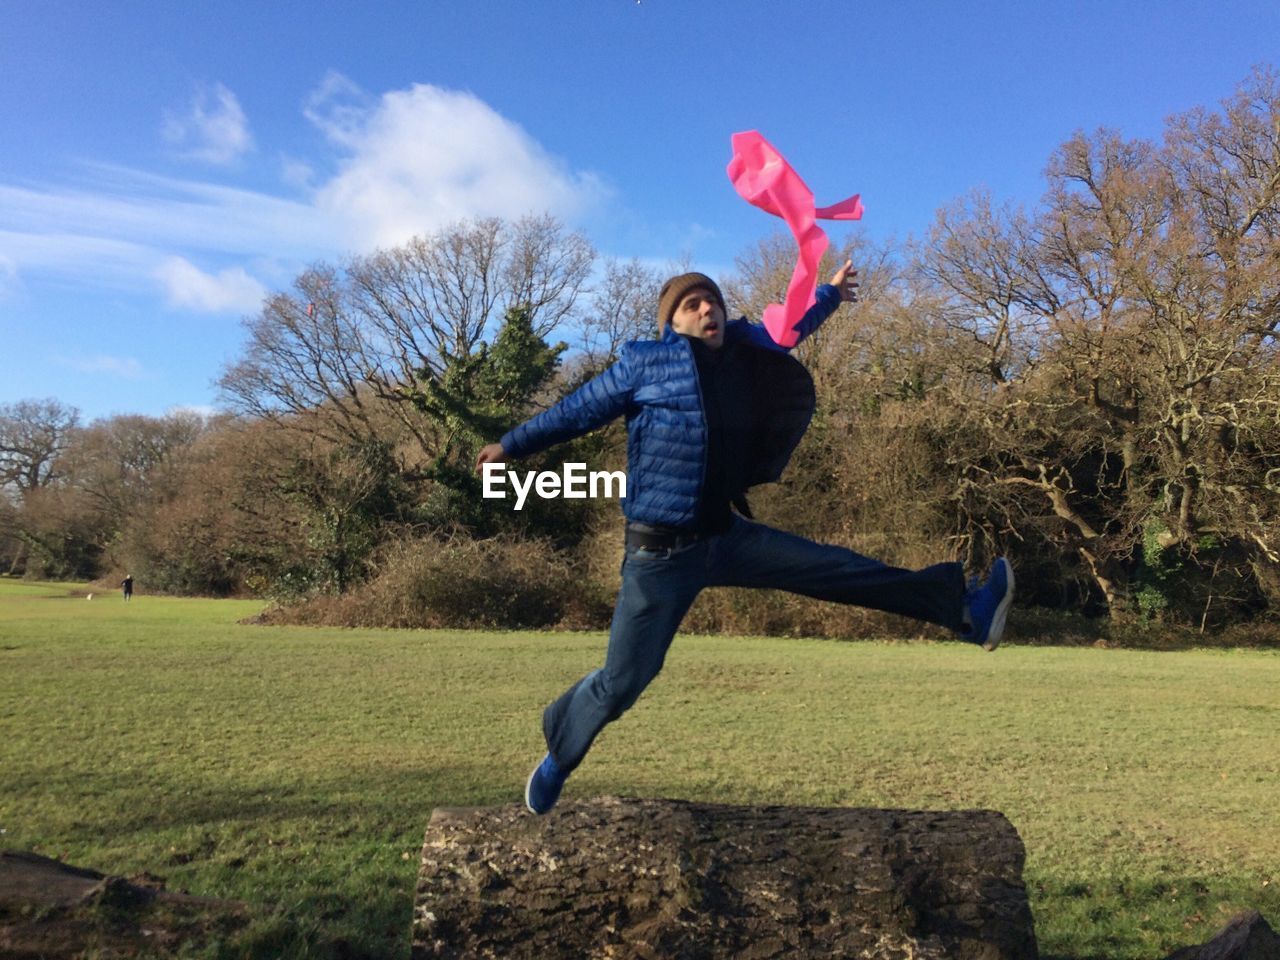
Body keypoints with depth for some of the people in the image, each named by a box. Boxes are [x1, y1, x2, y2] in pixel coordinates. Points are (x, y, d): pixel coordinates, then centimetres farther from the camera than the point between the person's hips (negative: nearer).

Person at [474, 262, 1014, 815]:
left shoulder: (742, 351, 6)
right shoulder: (645, 362, -8)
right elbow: (580, 410, 3)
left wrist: (830, 295, 39)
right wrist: (512, 445, 10)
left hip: (728, 536, 5)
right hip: (662, 550, -5)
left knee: (835, 570, 1)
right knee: (622, 683, 2)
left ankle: (959, 607, 7)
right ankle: (558, 758, 27)